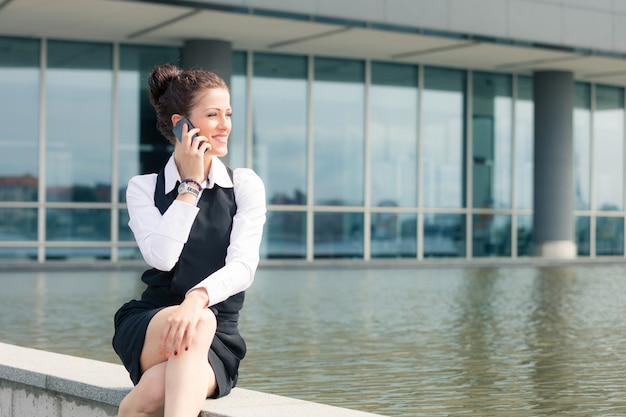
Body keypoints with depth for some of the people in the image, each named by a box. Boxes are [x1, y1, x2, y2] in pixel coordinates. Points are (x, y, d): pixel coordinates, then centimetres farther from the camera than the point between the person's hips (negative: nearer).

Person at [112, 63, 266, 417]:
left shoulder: (245, 185, 6)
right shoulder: (144, 188, 6)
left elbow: (244, 266, -11)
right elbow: (162, 257, -13)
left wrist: (198, 298, -31)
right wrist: (191, 185, -8)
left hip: (217, 338, 0)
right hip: (147, 328, 0)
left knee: (158, 389, -36)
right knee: (199, 323, -37)